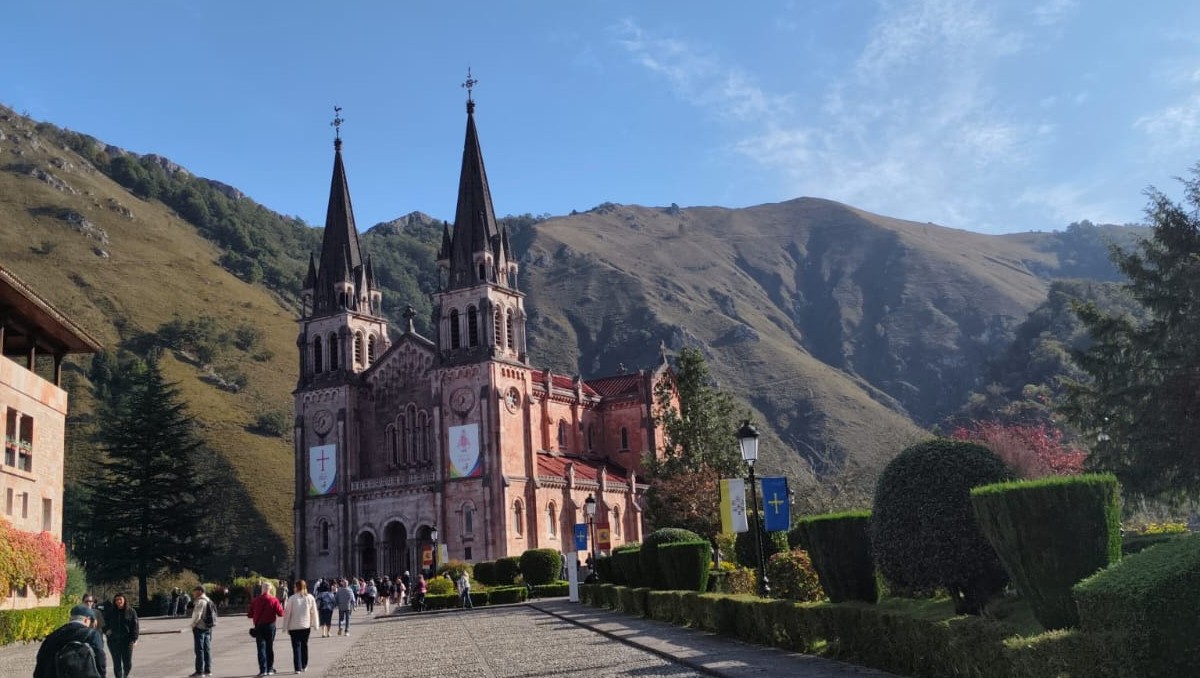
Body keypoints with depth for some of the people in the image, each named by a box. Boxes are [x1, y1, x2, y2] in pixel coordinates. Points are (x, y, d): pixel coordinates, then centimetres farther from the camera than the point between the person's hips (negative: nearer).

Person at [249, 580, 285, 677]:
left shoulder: (255, 600, -3)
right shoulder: (274, 600, -9)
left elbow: (250, 614, 1)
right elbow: (280, 613, -11)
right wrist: (281, 607, 9)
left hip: (259, 626, 0)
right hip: (270, 626, 0)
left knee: (261, 648, 3)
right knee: (270, 648, 11)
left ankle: (263, 670, -5)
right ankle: (270, 669, 13)